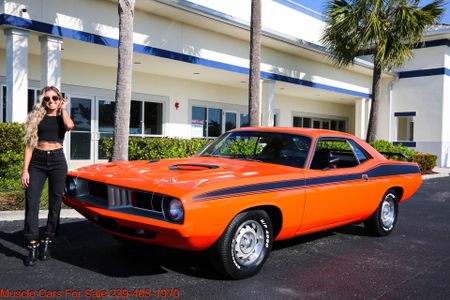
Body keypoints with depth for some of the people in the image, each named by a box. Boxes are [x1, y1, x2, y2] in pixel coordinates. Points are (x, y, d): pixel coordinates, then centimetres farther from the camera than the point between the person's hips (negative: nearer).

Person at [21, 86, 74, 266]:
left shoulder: (62, 118, 10)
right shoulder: (36, 117, 10)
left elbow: (69, 126, -17)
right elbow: (29, 144, 4)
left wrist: (63, 109, -1)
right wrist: (25, 169, -4)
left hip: (57, 160, 0)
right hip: (37, 161, 0)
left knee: (55, 204, 3)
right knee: (31, 203, -9)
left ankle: (46, 243, 15)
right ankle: (32, 246, -6)